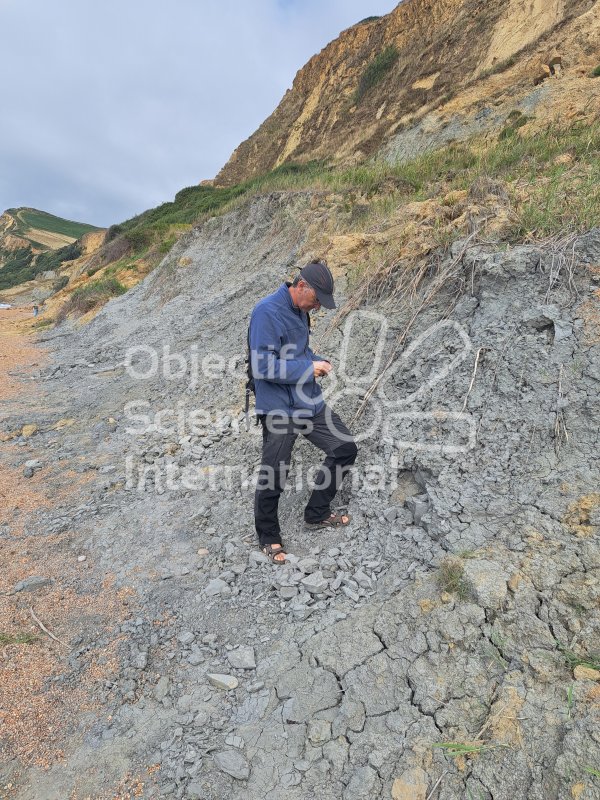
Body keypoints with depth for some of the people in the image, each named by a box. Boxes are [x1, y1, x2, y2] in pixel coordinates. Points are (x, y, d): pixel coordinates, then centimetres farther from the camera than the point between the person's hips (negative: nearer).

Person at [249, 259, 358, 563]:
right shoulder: (267, 311, -17)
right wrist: (309, 368, -16)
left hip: (310, 402, 9)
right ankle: (268, 538, 28)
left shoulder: (300, 311, 9)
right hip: (279, 409, -8)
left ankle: (317, 514, 29)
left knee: (345, 449, 11)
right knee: (273, 478, 2)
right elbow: (262, 367, -22)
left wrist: (318, 361, 3)